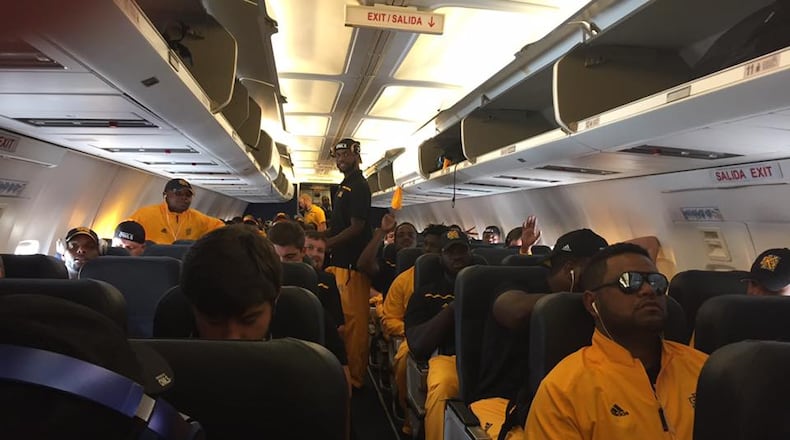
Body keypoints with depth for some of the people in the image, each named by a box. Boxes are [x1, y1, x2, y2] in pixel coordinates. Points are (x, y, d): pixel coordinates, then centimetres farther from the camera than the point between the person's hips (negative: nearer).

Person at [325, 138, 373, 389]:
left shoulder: (358, 186, -10)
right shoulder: (346, 185, 20)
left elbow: (356, 227, -17)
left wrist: (325, 244, -16)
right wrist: (324, 240, 12)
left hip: (352, 263, -10)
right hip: (342, 260, 10)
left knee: (353, 319, -4)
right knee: (345, 318, 15)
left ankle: (354, 376, 5)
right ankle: (347, 369, 26)